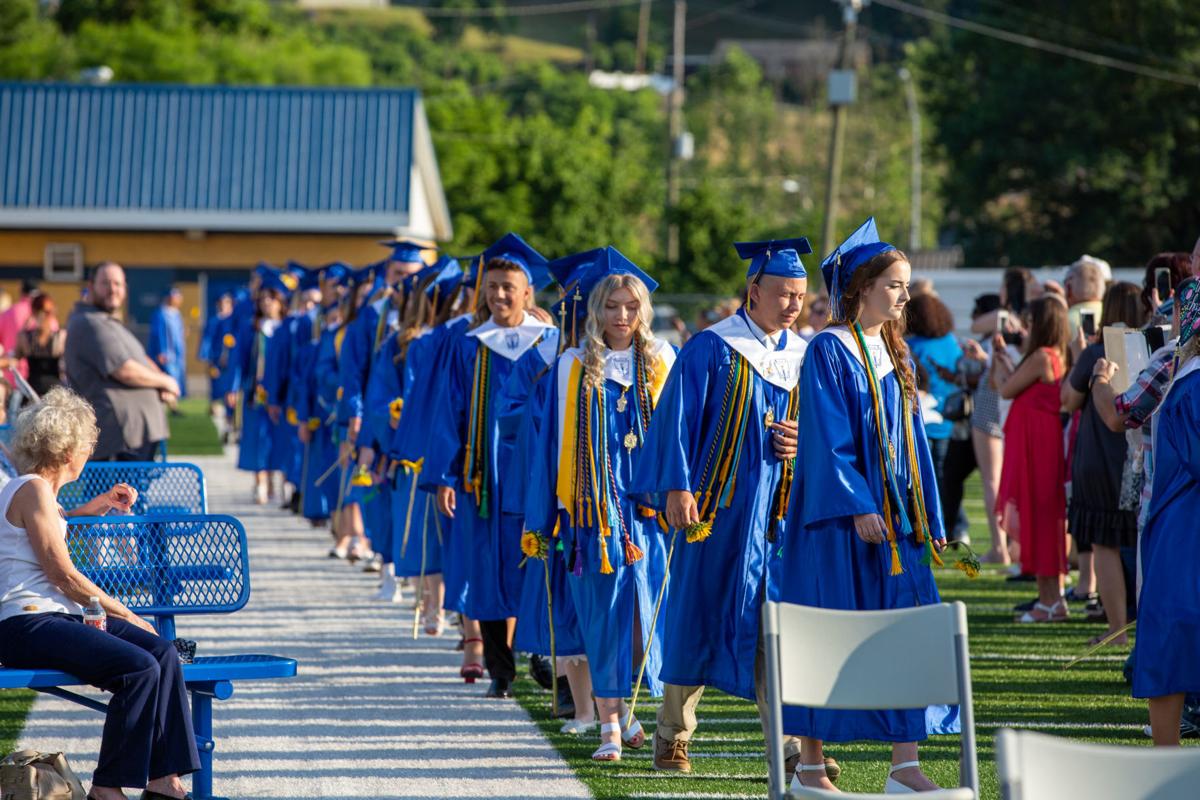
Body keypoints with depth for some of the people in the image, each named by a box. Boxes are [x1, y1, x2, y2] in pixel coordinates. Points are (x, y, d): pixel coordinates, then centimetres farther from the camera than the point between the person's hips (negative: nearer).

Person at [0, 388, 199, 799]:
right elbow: (64, 575, -14)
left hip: (55, 617, 10)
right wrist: (125, 614, -5)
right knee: (139, 668, -25)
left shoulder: (36, 488, 19)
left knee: (163, 653, -7)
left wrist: (98, 505, 34)